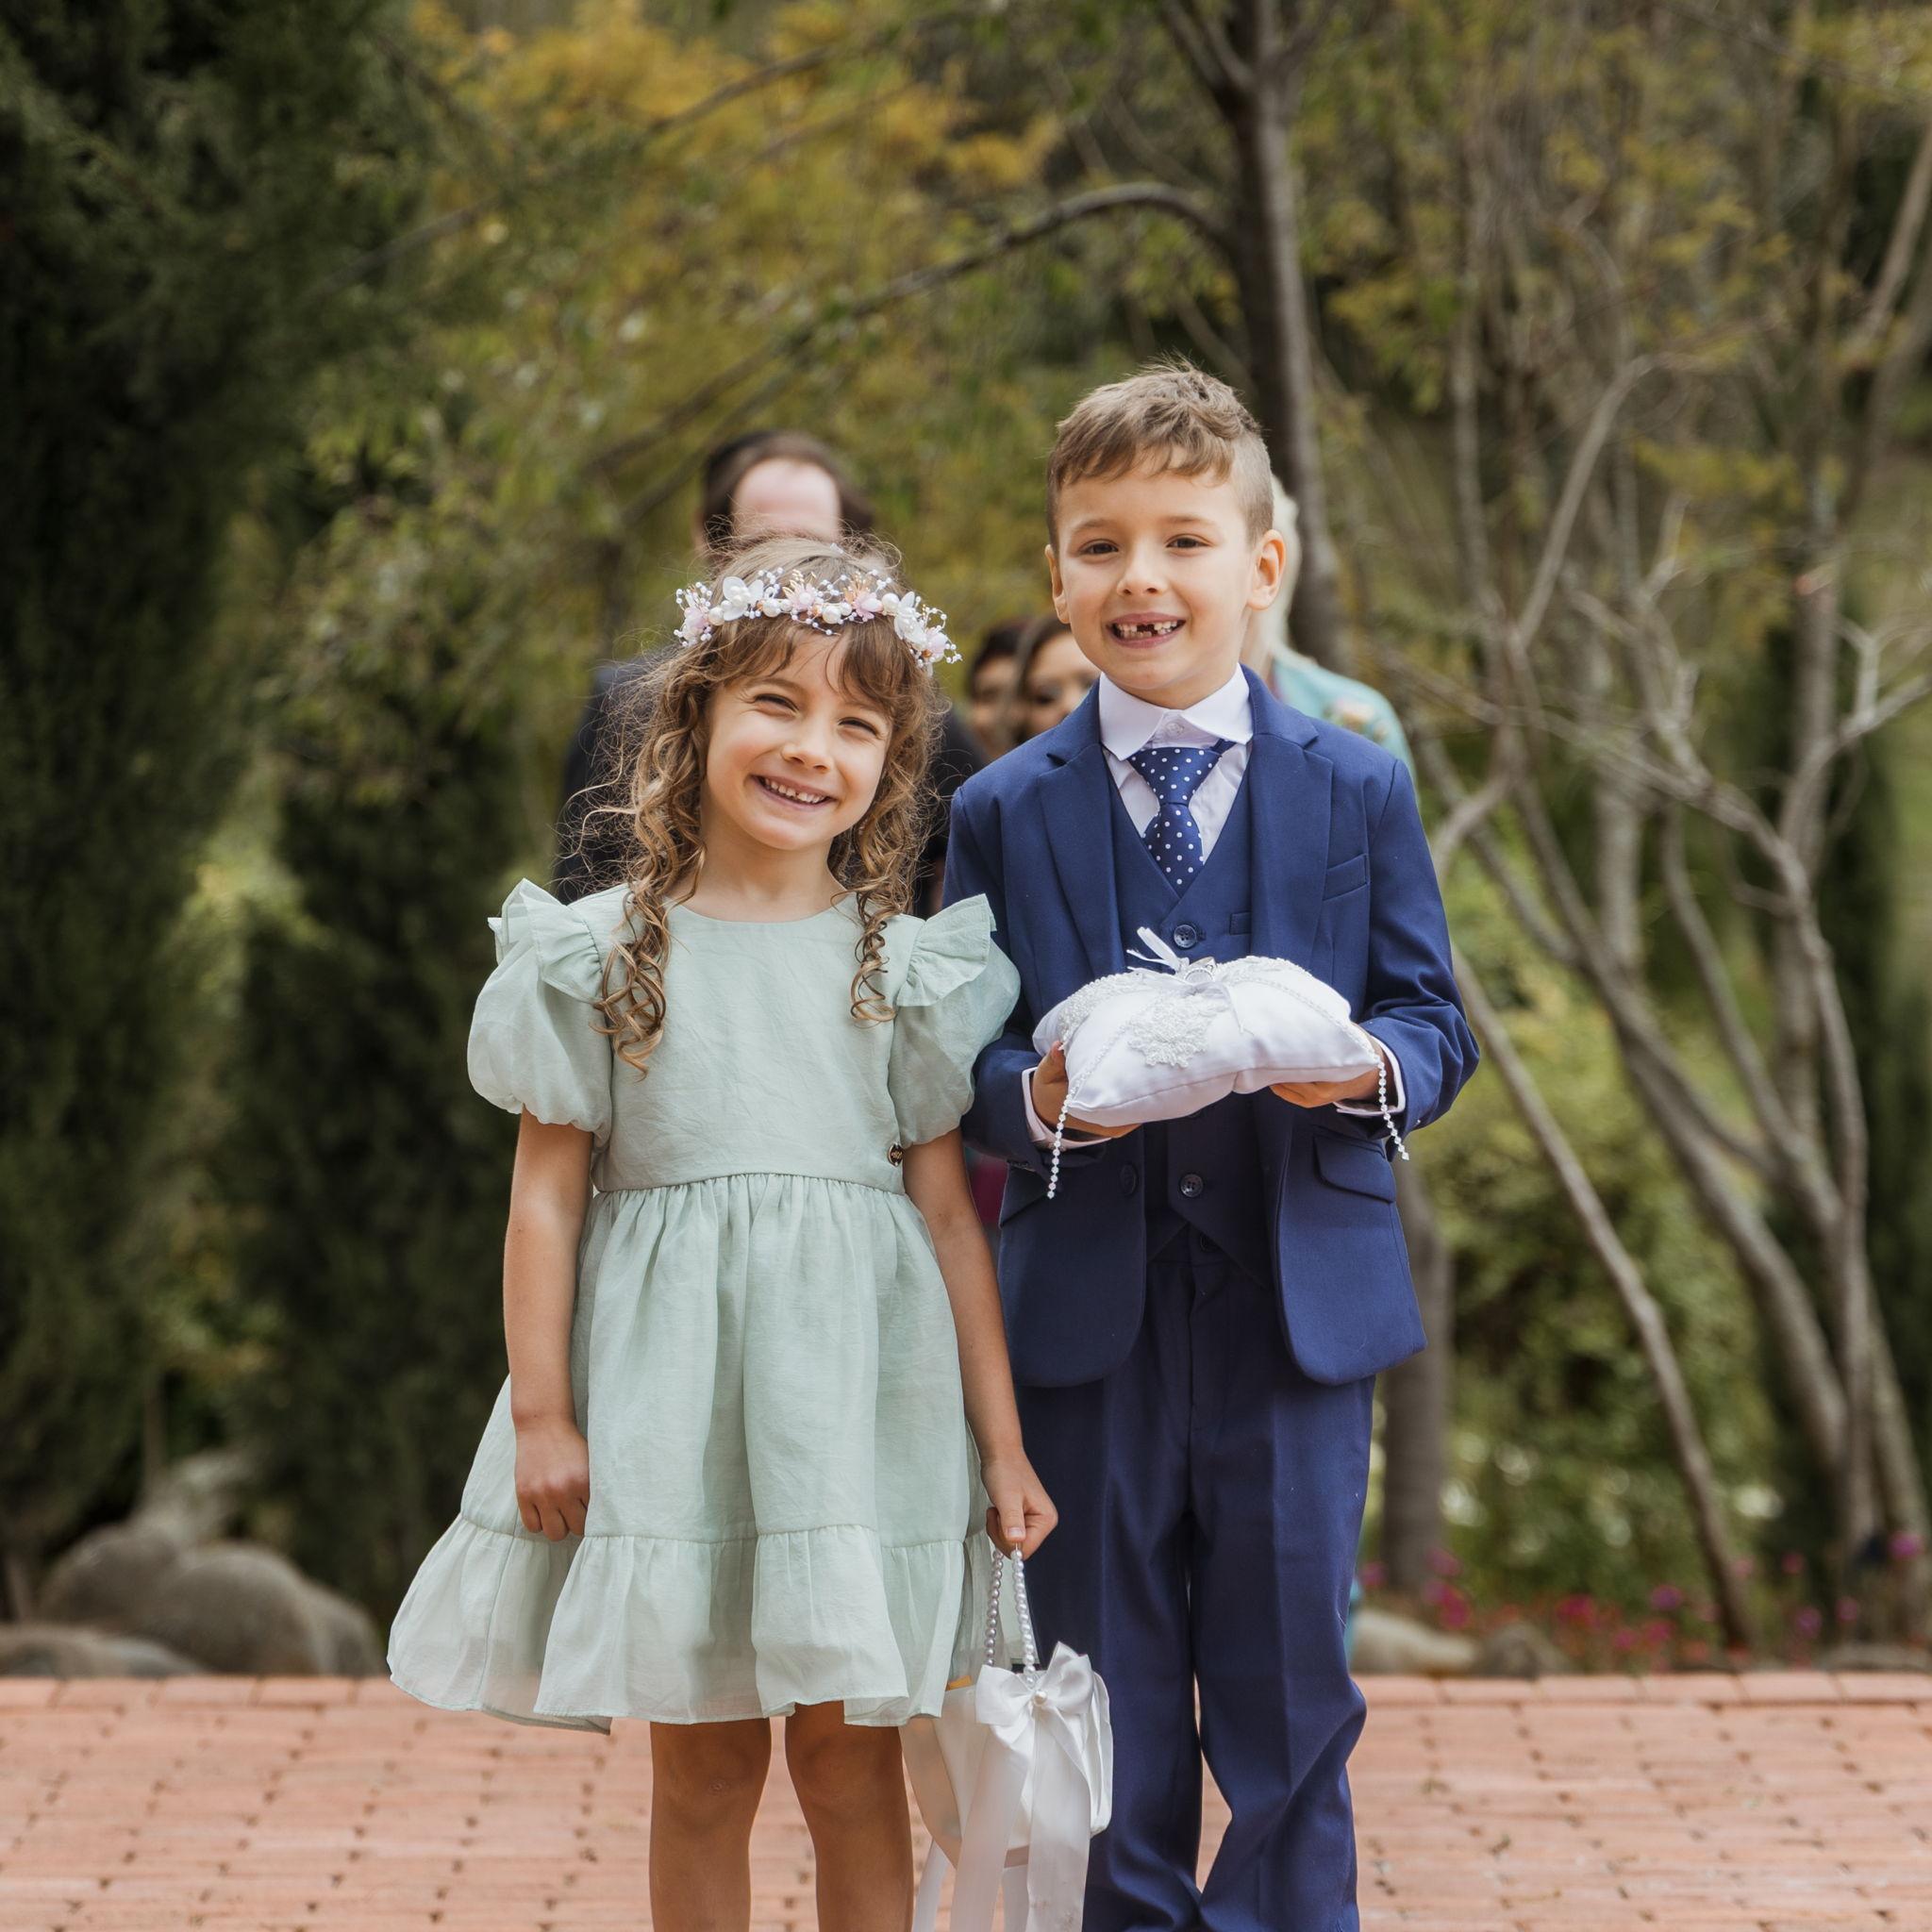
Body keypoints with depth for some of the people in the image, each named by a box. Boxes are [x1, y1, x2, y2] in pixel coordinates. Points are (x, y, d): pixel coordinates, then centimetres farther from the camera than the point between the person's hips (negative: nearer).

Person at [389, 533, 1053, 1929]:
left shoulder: (907, 966, 4)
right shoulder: (604, 953, 1)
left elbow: (947, 1208, 4)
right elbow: (547, 1192, 2)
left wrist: (1002, 1444, 3)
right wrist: (540, 1413, -3)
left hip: (856, 1382, 0)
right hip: (667, 1384, 0)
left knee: (851, 1762, 4)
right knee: (701, 1763, 6)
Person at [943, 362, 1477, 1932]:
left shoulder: (1359, 790, 4)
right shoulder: (1004, 812, 5)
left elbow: (1434, 1021, 5)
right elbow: (960, 1062, 5)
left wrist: (1371, 1070, -17)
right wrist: (1036, 1097, -17)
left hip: (1298, 1309, 0)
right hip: (1087, 1316, 0)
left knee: (1292, 1697, 5)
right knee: (1106, 1713, 8)